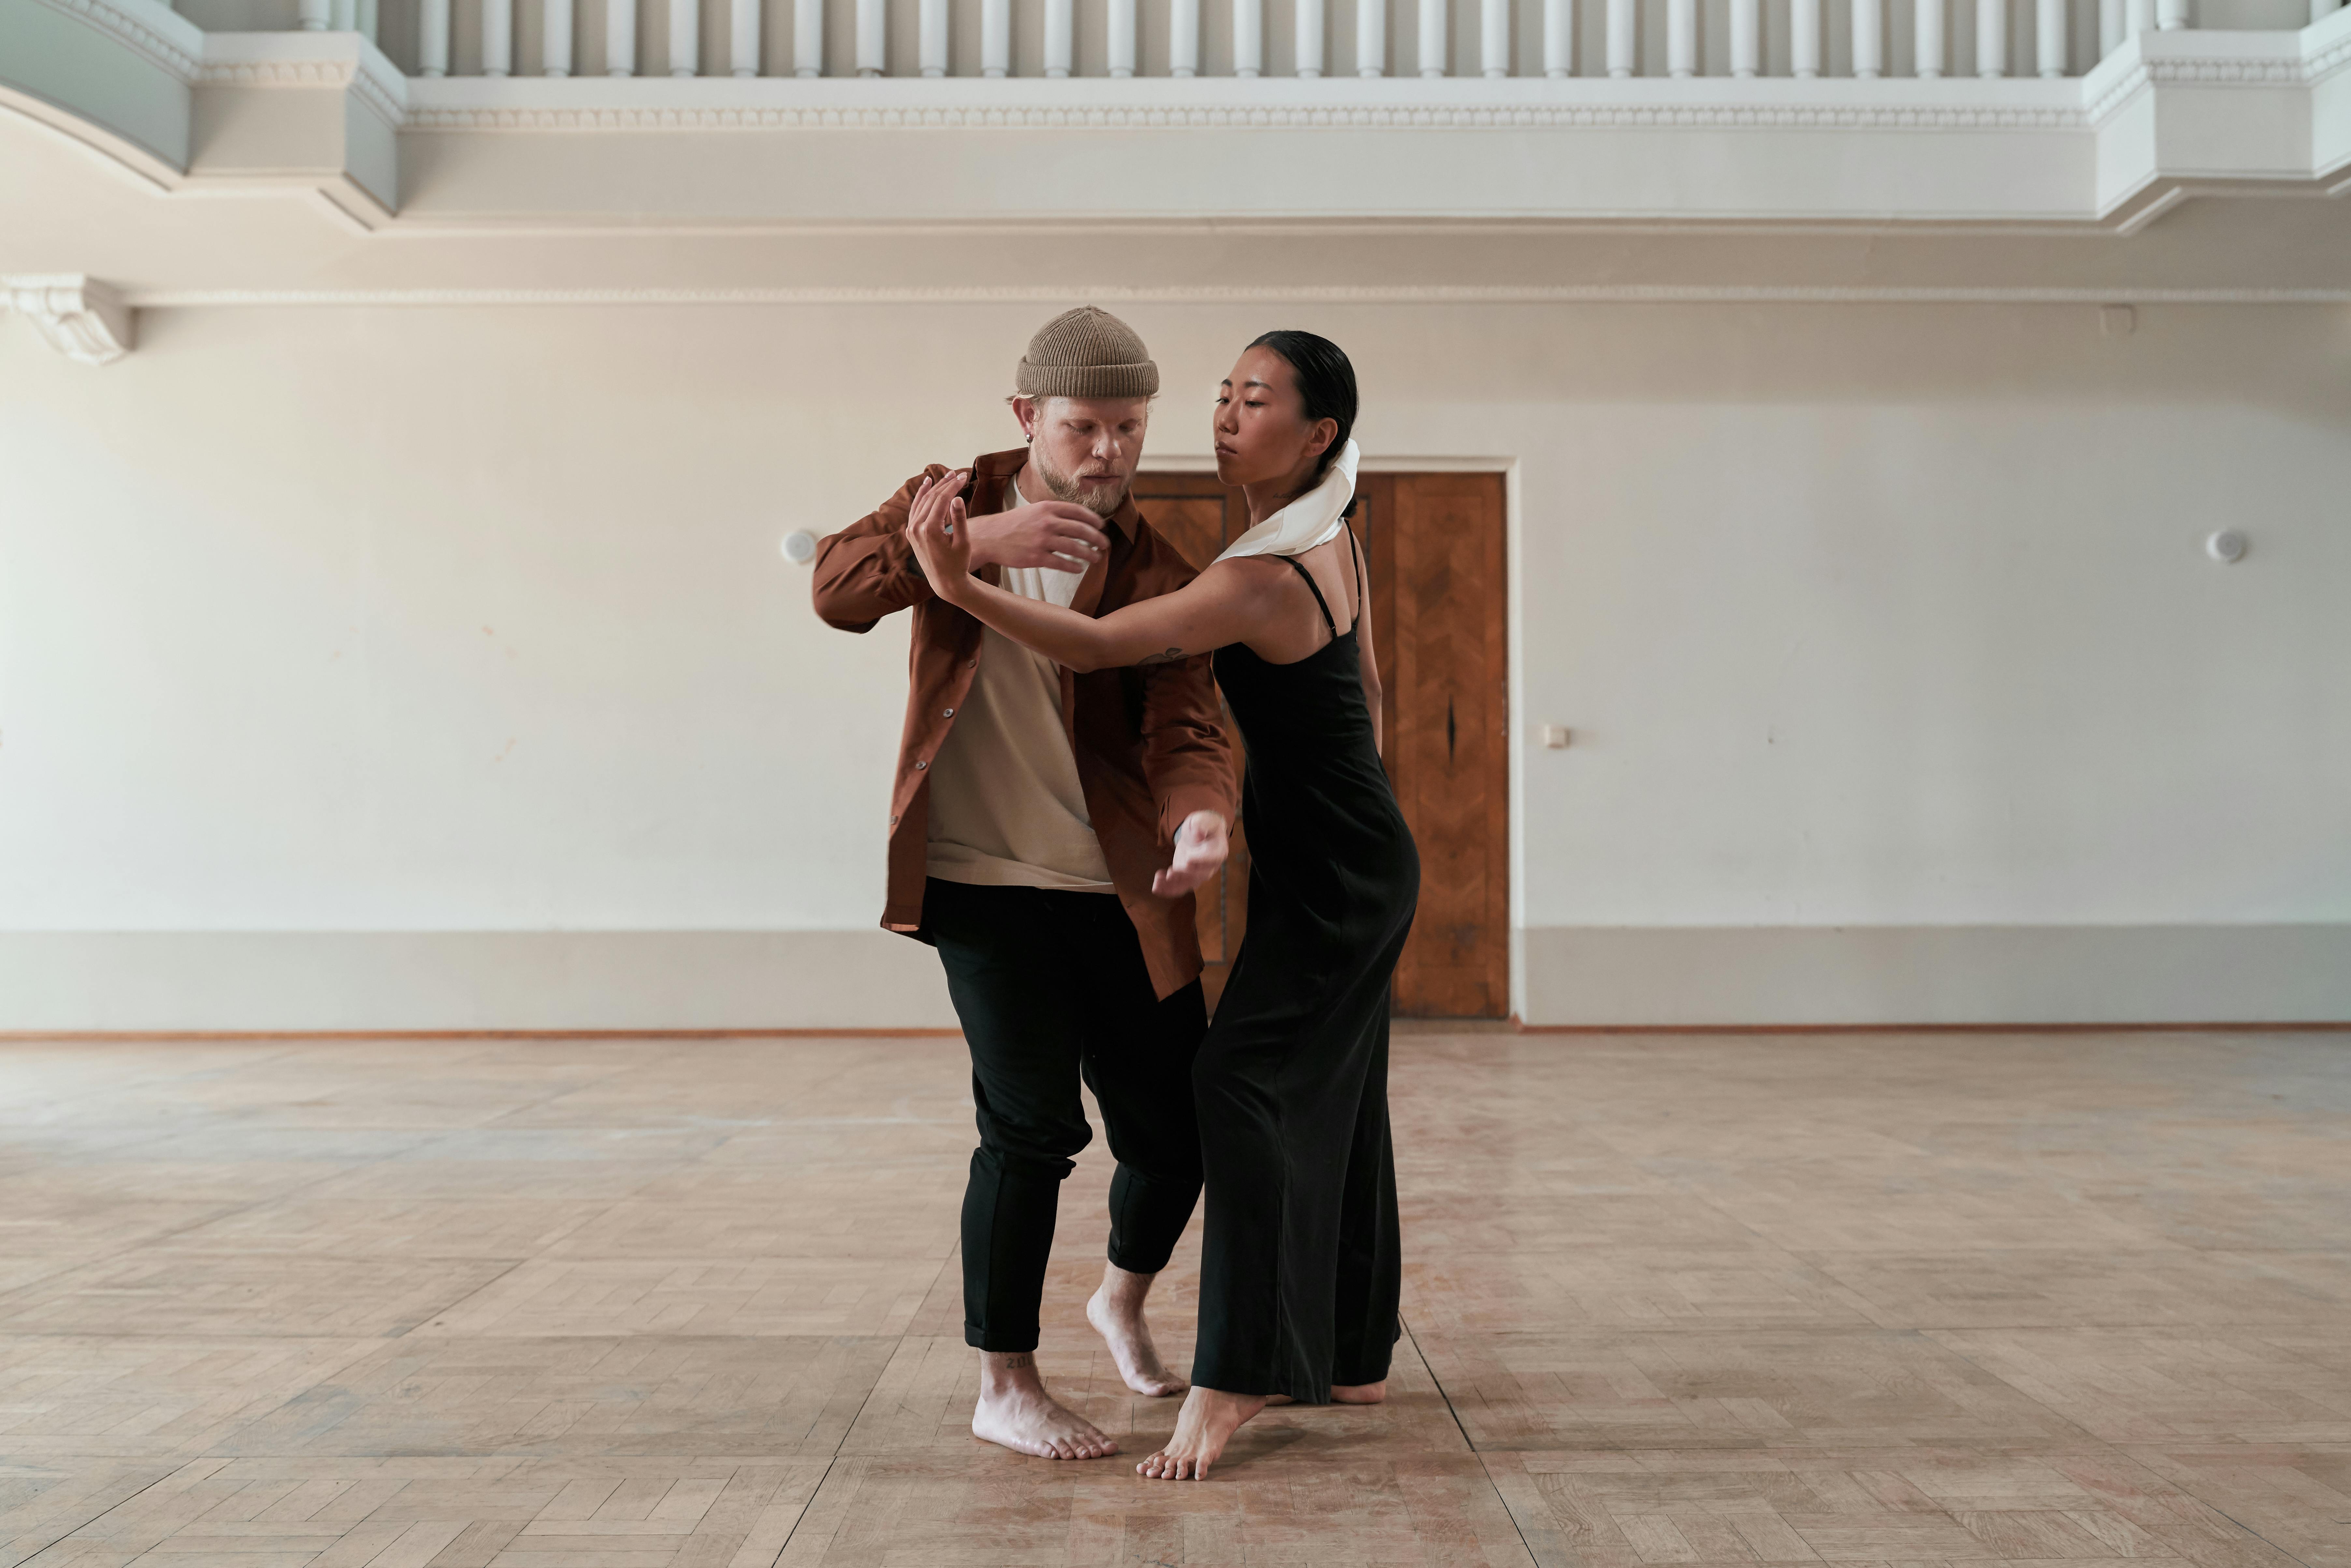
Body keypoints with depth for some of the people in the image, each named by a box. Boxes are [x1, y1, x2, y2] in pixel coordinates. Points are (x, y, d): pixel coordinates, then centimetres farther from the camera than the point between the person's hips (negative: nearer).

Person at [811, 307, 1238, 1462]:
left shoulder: (1158, 574, 3)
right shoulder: (958, 500, 5)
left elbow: (1184, 724, -10)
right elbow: (838, 586, -11)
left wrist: (1201, 814, -32)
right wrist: (975, 539, -25)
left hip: (1119, 892, 3)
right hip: (985, 881, -2)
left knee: (1178, 1130, 7)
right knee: (1034, 1125, -9)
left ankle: (1123, 1301, 39)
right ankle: (1004, 1388, 10)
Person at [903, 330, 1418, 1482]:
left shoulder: (1261, 579, -24)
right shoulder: (1332, 542, 6)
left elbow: (1100, 646, -30)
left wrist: (962, 587, -41)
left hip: (1330, 872, -10)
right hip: (1361, 862, 10)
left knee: (1243, 1084, -15)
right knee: (1333, 1104, 13)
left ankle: (1232, 1379, -14)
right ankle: (1352, 1357, 24)